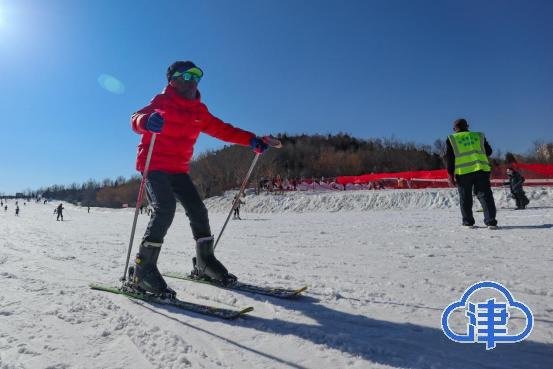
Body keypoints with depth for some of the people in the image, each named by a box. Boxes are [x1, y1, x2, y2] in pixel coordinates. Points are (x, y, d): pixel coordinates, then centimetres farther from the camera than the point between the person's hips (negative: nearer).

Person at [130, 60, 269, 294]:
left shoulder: (199, 111, 11)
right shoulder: (162, 102, -7)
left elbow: (221, 129, 13)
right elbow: (136, 119, -22)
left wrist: (251, 140, 3)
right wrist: (147, 121, -48)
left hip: (178, 169, 6)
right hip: (154, 165, -6)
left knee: (198, 211, 1)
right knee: (165, 209, -26)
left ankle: (204, 263, 18)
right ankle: (144, 268, -15)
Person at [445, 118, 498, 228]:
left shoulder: (451, 139, 7)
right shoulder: (479, 136, 15)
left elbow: (449, 158, 1)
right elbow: (488, 151, 18)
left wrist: (450, 174, 2)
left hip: (463, 172, -2)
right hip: (481, 169, 2)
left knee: (465, 198, 8)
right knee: (485, 195, 4)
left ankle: (468, 222, 12)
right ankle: (491, 221, -1)